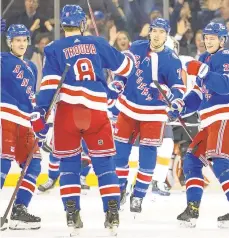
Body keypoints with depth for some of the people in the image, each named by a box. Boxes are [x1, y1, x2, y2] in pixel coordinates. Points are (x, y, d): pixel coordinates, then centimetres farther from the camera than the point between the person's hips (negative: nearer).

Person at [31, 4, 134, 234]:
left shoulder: (54, 49, 4)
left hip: (67, 110, -1)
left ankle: (72, 212, 1)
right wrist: (131, 61, 40)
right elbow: (124, 66, 17)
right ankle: (112, 211, 1)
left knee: (69, 163, 10)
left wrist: (41, 112, -9)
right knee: (103, 161, 10)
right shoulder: (97, 44, 8)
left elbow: (49, 82, -6)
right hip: (97, 111, 1)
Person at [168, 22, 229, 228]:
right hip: (210, 121, 10)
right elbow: (199, 94, 24)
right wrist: (181, 107, 11)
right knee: (192, 159, 8)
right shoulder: (205, 59, 20)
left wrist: (202, 71, -28)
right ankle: (192, 210, 9)